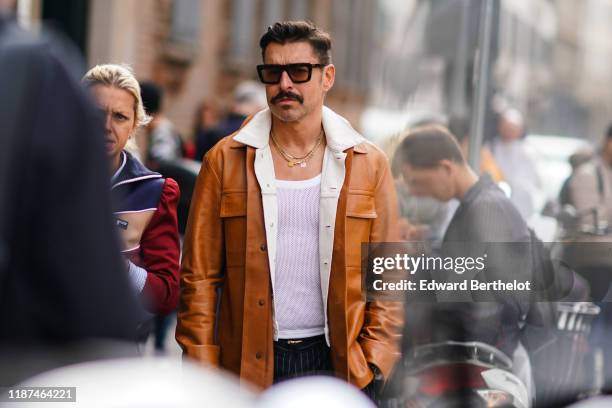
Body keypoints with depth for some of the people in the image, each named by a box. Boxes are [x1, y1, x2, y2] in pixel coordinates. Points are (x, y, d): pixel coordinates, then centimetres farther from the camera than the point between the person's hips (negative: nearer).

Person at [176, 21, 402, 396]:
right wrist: (203, 372, -5)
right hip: (248, 365, 0)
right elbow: (199, 276, 2)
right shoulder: (225, 161, 3)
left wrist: (375, 363, -4)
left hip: (340, 363, 0)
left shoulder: (369, 165, 5)